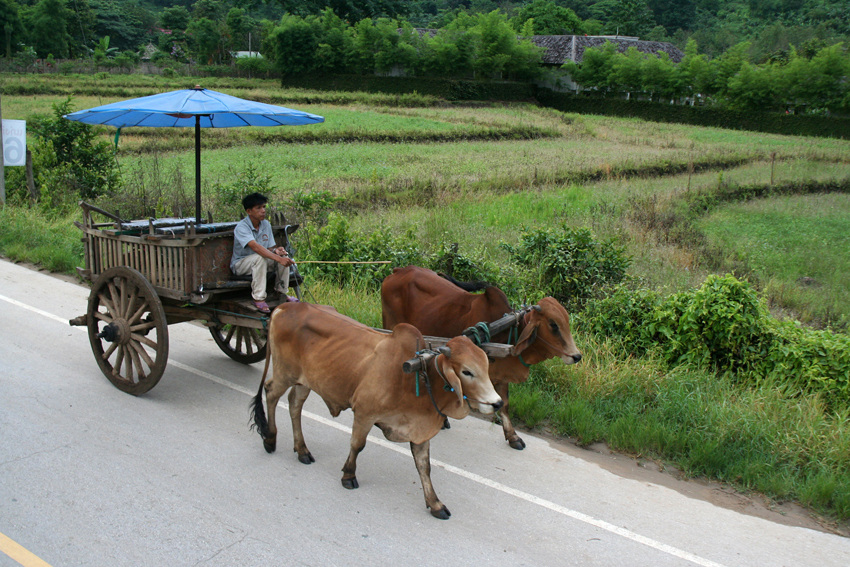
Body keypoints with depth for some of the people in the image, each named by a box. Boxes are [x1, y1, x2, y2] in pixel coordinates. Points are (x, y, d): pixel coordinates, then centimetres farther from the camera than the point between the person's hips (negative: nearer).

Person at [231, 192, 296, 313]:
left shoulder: (266, 225, 0)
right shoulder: (241, 227, -23)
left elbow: (269, 248, 3)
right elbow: (256, 247, -38)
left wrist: (276, 250, -23)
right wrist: (278, 259, -48)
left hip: (259, 263, 7)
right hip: (240, 264, -7)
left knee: (284, 255, -15)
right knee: (260, 257, -36)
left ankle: (282, 292, -2)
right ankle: (258, 298, -32)